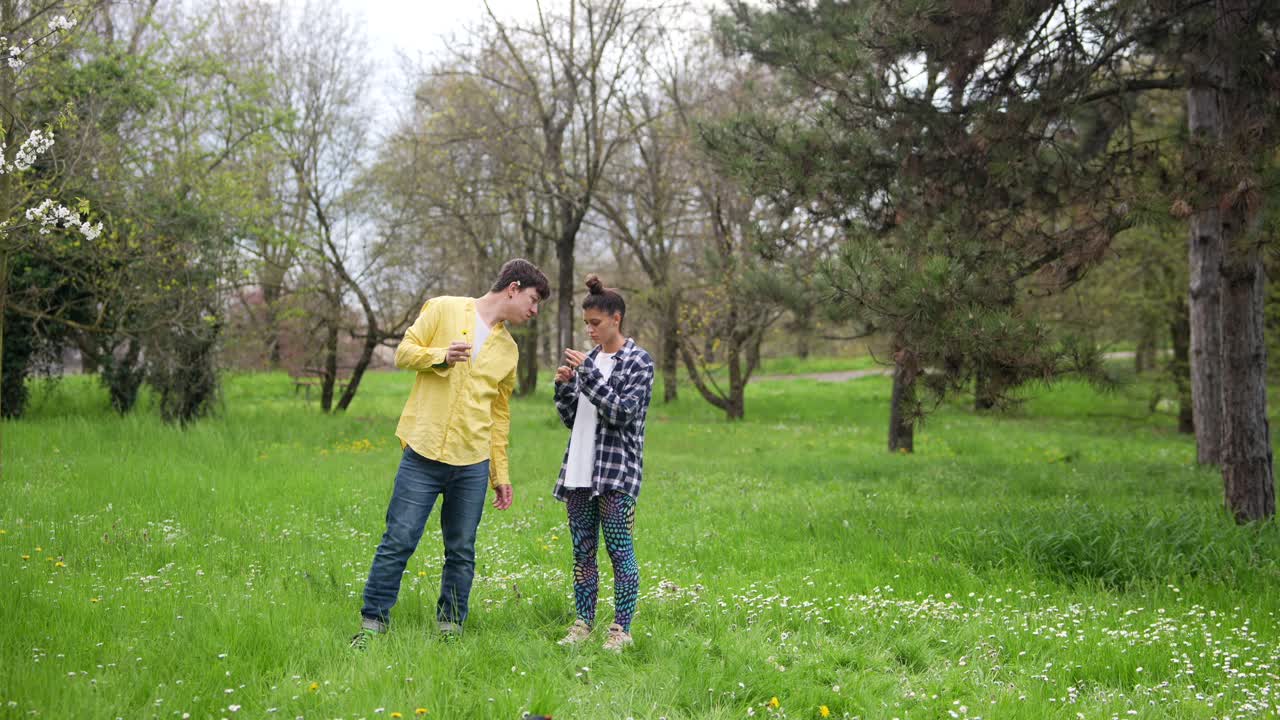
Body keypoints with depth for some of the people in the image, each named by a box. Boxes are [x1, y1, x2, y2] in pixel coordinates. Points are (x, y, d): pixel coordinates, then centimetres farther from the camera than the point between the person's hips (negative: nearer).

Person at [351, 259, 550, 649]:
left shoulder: (508, 349, 17)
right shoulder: (444, 310, 3)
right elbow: (404, 352, 1)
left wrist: (501, 474, 17)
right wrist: (442, 356, -18)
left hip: (473, 463, 4)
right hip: (424, 453, -4)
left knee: (462, 552, 7)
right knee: (399, 541, -3)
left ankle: (450, 627, 17)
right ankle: (373, 623, 7)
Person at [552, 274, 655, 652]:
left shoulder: (638, 361, -3)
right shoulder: (589, 358, 15)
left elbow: (621, 414, -15)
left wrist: (588, 373, -17)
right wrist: (564, 385, 0)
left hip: (616, 472, -6)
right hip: (580, 471, 6)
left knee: (619, 549, -5)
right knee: (583, 550, 8)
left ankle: (622, 629, 0)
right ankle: (583, 623, 15)